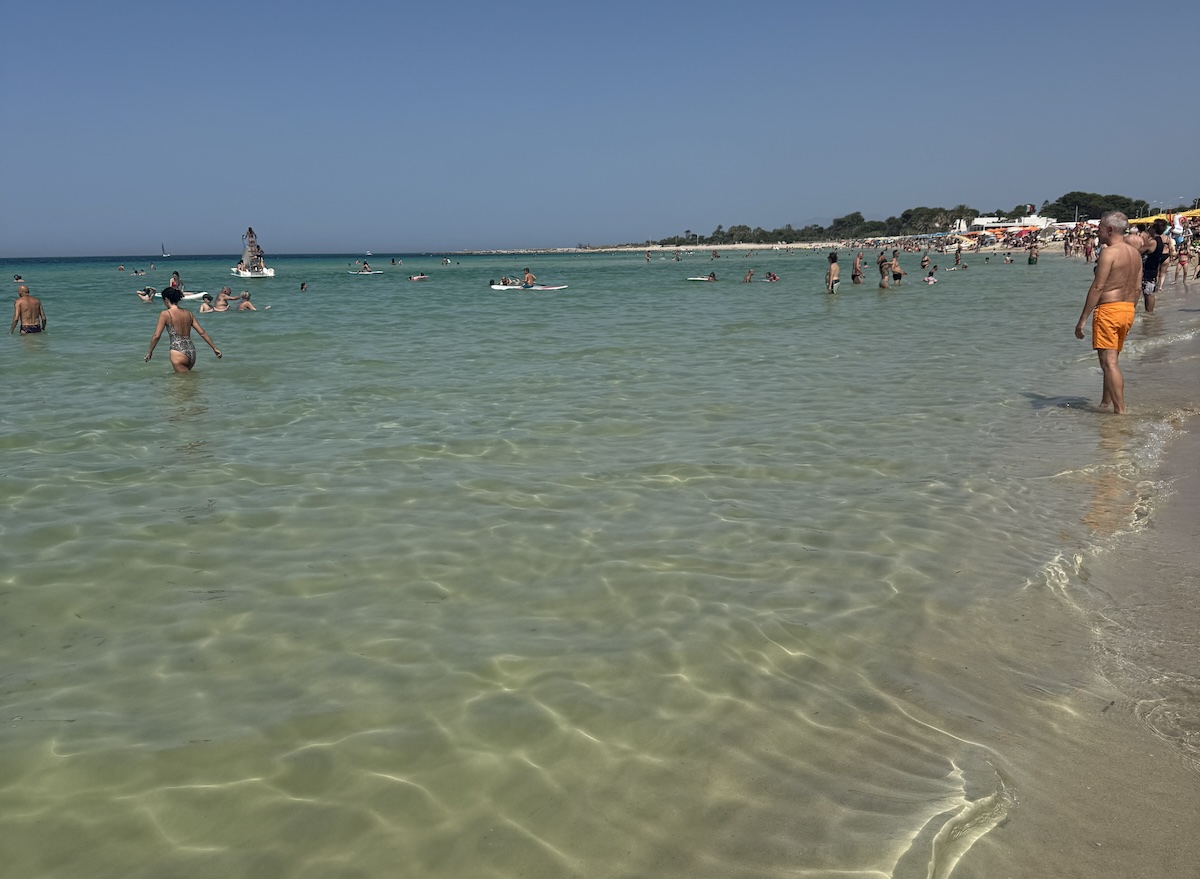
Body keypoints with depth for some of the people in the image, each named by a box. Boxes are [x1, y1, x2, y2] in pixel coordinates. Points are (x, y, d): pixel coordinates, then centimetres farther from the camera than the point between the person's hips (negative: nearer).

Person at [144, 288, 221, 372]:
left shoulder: (165, 314, -4)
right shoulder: (188, 313, 10)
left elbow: (156, 336, -5)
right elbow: (202, 332, 10)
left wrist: (149, 352, 8)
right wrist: (214, 348, 16)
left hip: (178, 354, -6)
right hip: (192, 352, 6)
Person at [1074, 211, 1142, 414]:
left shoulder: (1109, 252, -14)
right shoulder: (1135, 253, 12)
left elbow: (1097, 287, -17)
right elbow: (1137, 288, 15)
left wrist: (1082, 319, -16)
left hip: (1108, 310, -9)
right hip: (1128, 310, 9)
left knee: (1109, 363, -8)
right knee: (1110, 361, 19)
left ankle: (1120, 411, -11)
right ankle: (1105, 403, 27)